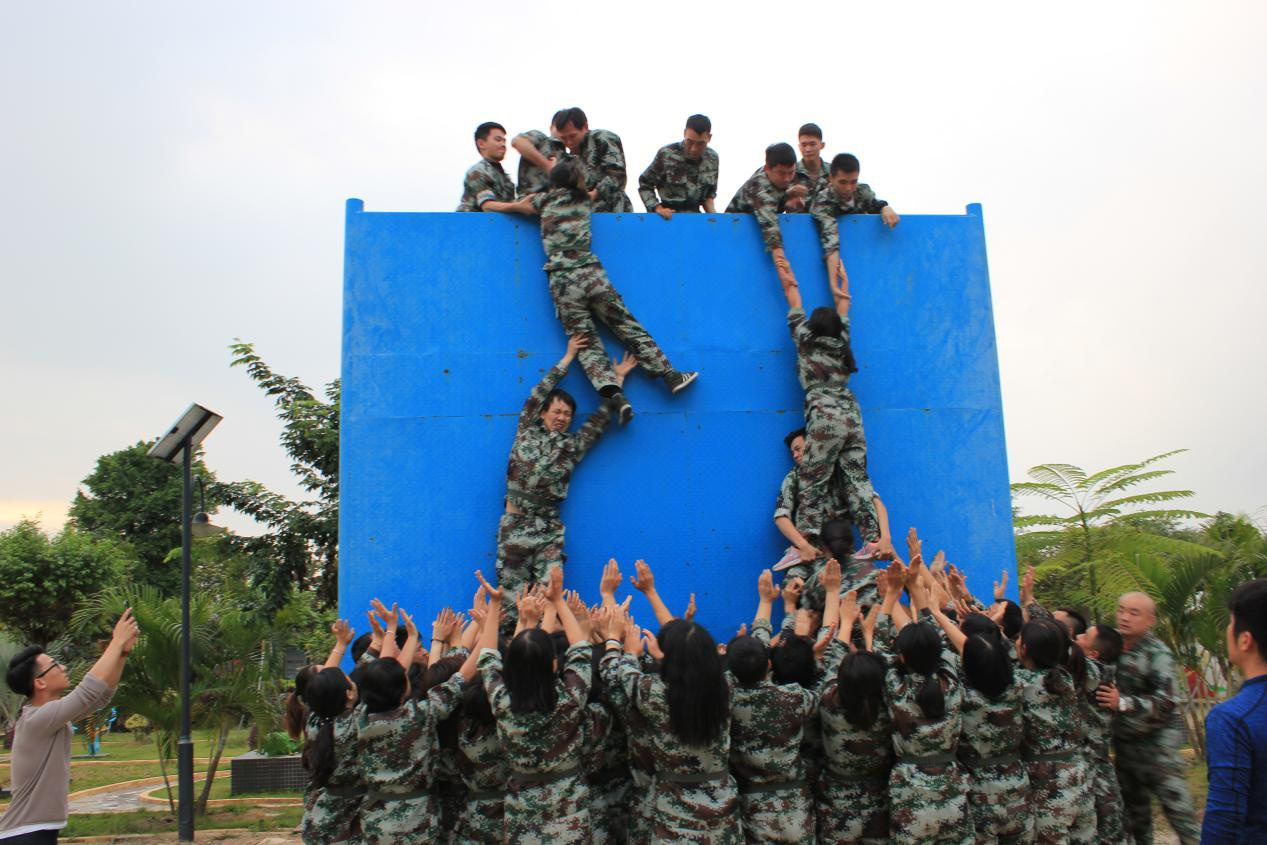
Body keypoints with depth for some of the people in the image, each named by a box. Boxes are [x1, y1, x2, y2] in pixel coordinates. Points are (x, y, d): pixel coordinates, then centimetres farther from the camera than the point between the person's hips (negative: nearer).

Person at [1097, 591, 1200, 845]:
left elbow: (1167, 703, -21)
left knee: (1178, 810, -9)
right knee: (1135, 812, 16)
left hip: (1156, 743, -6)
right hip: (1123, 744, 6)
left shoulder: (1157, 653, -13)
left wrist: (1123, 702, -30)